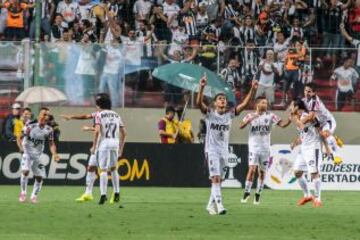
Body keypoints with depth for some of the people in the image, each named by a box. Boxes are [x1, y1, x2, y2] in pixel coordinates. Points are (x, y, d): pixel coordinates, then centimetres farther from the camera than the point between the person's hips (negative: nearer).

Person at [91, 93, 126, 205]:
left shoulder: (99, 115, 0)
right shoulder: (116, 115, 16)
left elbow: (97, 130, -14)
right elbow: (123, 133, 14)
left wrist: (94, 146, -8)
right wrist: (121, 148, 21)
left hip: (104, 142, -5)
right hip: (115, 142, 5)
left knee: (103, 169, -4)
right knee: (113, 168, 19)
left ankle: (103, 194, -14)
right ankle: (116, 193, 17)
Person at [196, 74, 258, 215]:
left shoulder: (230, 114, 5)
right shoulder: (210, 113, -4)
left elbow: (244, 104, -1)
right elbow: (199, 103, -20)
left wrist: (253, 90, -14)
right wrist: (202, 87, -35)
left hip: (224, 150, 5)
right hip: (212, 149, -5)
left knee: (218, 180, 11)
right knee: (215, 178, -15)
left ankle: (211, 205, 22)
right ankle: (219, 206, -23)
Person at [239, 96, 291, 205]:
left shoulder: (270, 116, 3)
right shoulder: (250, 116, 0)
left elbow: (282, 124, -6)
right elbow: (241, 126, -14)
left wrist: (289, 120, -26)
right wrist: (250, 120, -30)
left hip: (265, 148, 2)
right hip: (254, 148, -2)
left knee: (262, 172, 6)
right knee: (252, 169, -15)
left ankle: (258, 194, 17)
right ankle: (247, 192, -4)